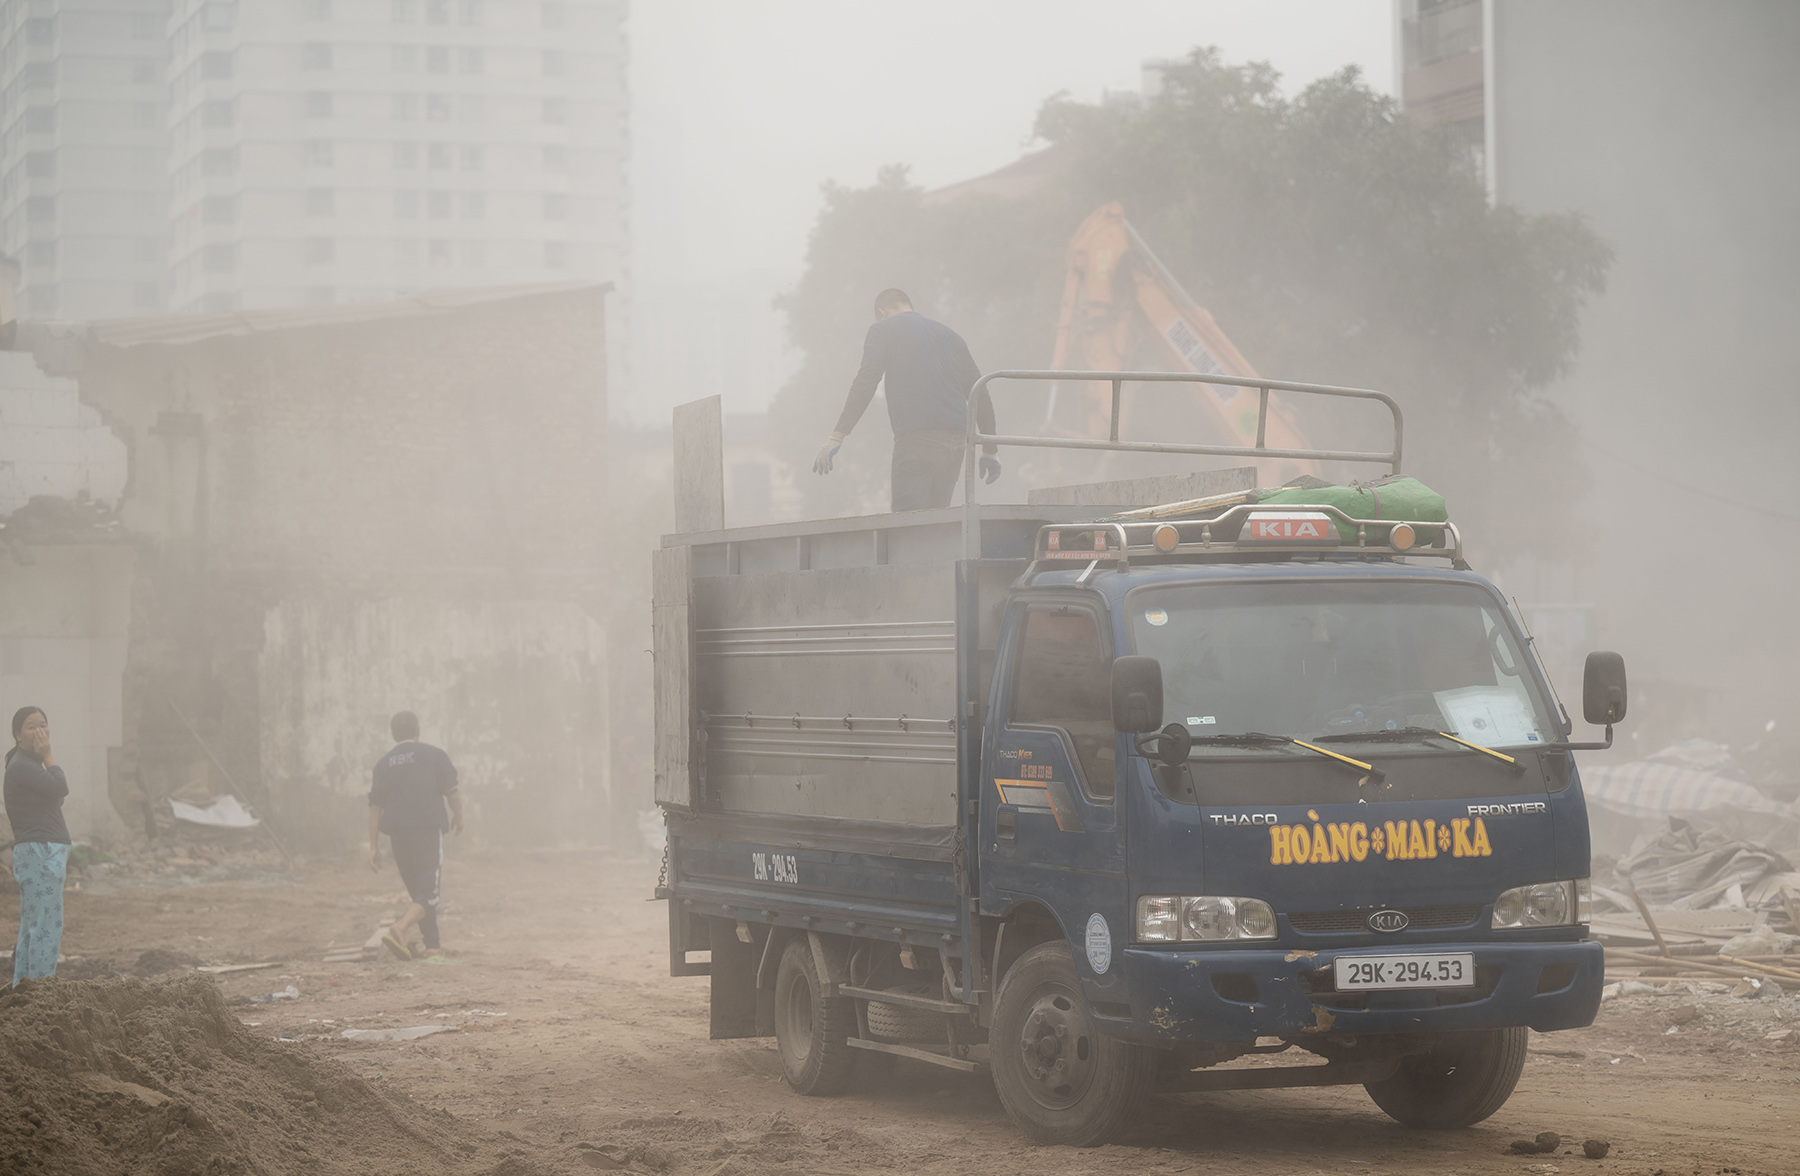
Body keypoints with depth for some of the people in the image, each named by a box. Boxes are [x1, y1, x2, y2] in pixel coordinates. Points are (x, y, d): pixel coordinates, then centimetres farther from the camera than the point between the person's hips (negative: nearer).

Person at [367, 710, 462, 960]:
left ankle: (432, 944, 21)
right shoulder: (433, 755, 1)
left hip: (398, 836, 4)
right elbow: (452, 791, -2)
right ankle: (399, 929, -32)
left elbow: (375, 806, 5)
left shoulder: (383, 764, 9)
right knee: (428, 894, -7)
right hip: (428, 832, -4)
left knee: (418, 891, 18)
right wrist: (458, 817, 17)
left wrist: (374, 846, 5)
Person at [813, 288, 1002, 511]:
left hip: (916, 439, -6)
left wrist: (836, 437, -9)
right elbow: (981, 395, 23)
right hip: (956, 440, 6)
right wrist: (989, 451, 27)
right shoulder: (949, 335, 26)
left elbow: (864, 384, -5)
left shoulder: (883, 331, 9)